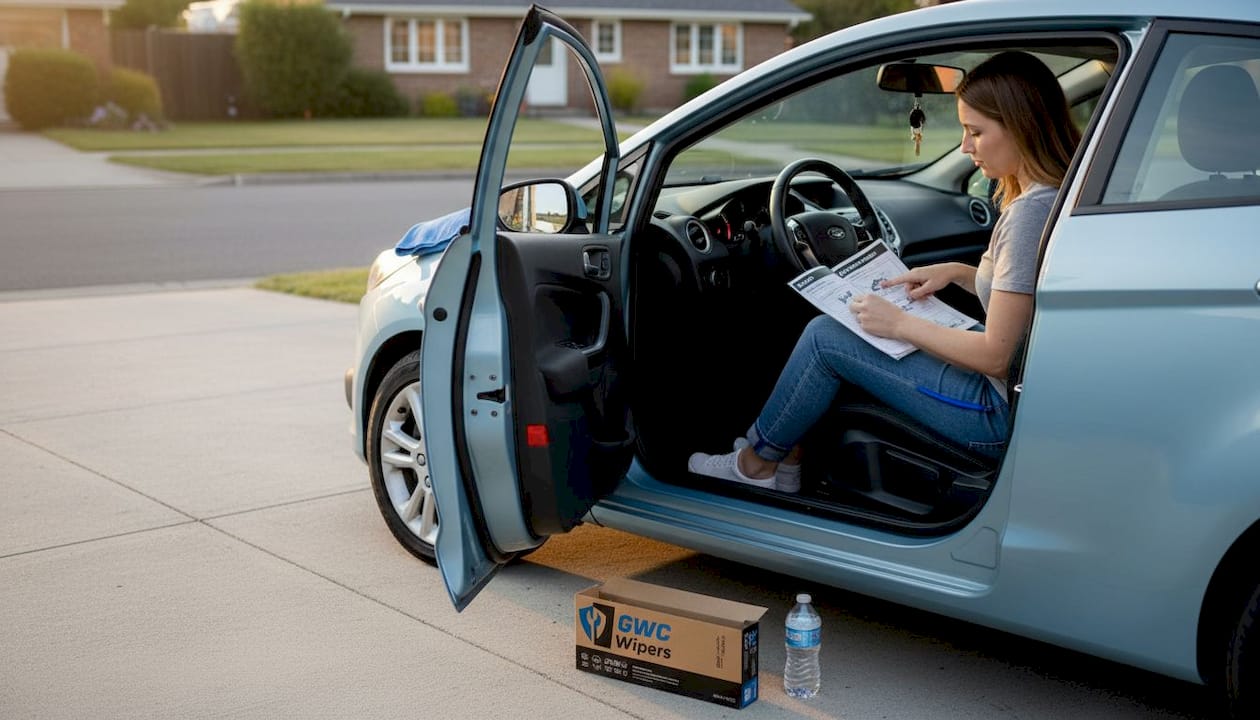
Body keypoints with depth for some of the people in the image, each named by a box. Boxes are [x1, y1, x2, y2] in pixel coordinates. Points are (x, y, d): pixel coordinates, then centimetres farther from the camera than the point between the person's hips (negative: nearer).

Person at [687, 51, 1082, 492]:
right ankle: (786, 453, 22)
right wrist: (958, 272, 9)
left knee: (825, 338, -4)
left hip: (1001, 410, -10)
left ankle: (758, 461, 15)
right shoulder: (1052, 196, 6)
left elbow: (994, 355, -24)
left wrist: (901, 324, -14)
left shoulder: (1031, 212, -24)